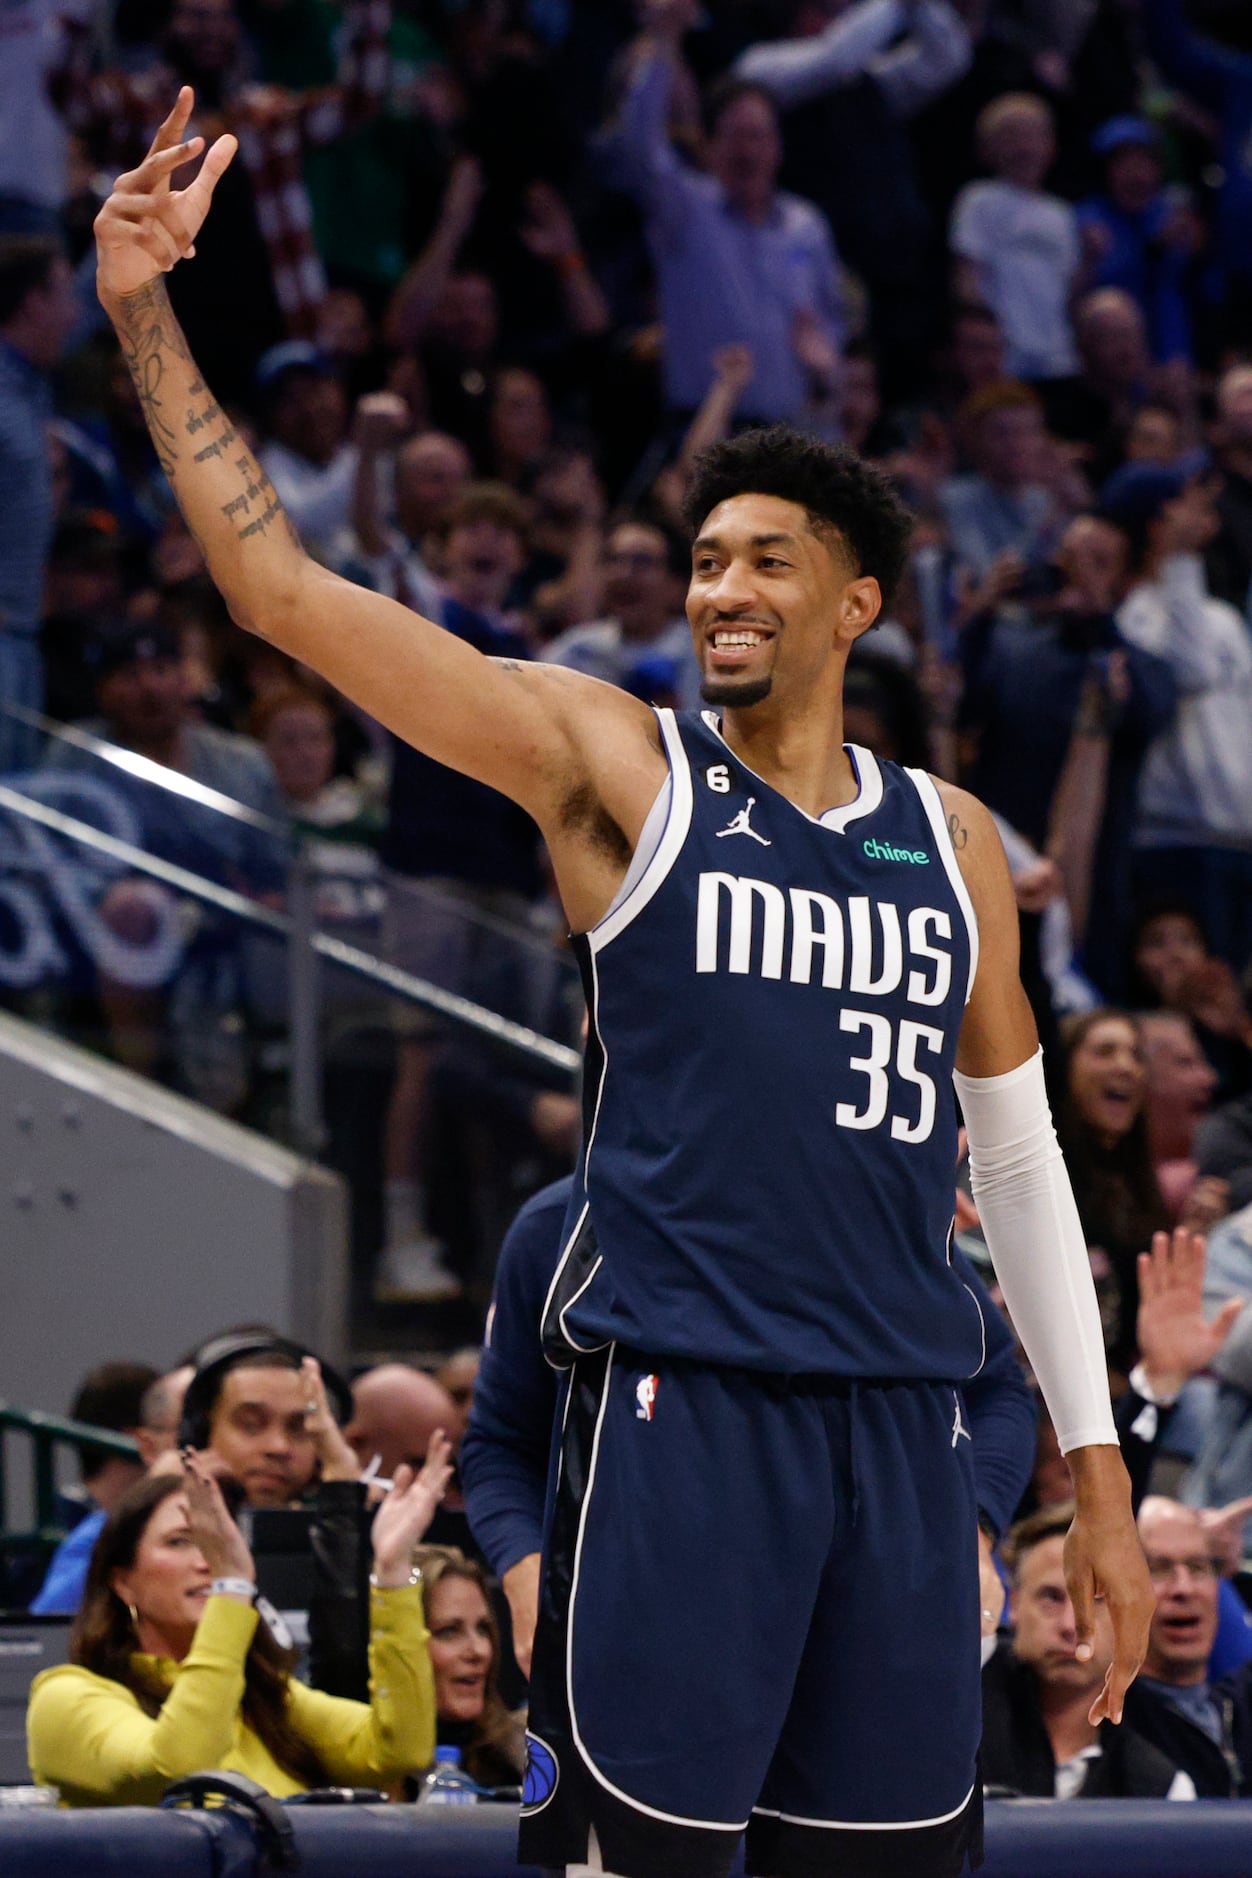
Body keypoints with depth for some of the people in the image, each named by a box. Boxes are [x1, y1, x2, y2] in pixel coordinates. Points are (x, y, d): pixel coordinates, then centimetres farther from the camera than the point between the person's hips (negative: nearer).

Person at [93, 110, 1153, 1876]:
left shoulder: (951, 839, 14)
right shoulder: (615, 767, 3)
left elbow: (1020, 1161, 19)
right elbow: (282, 587, -3)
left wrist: (1099, 1475, 14)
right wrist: (147, 310, -8)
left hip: (903, 1429, 4)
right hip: (679, 1401, -4)